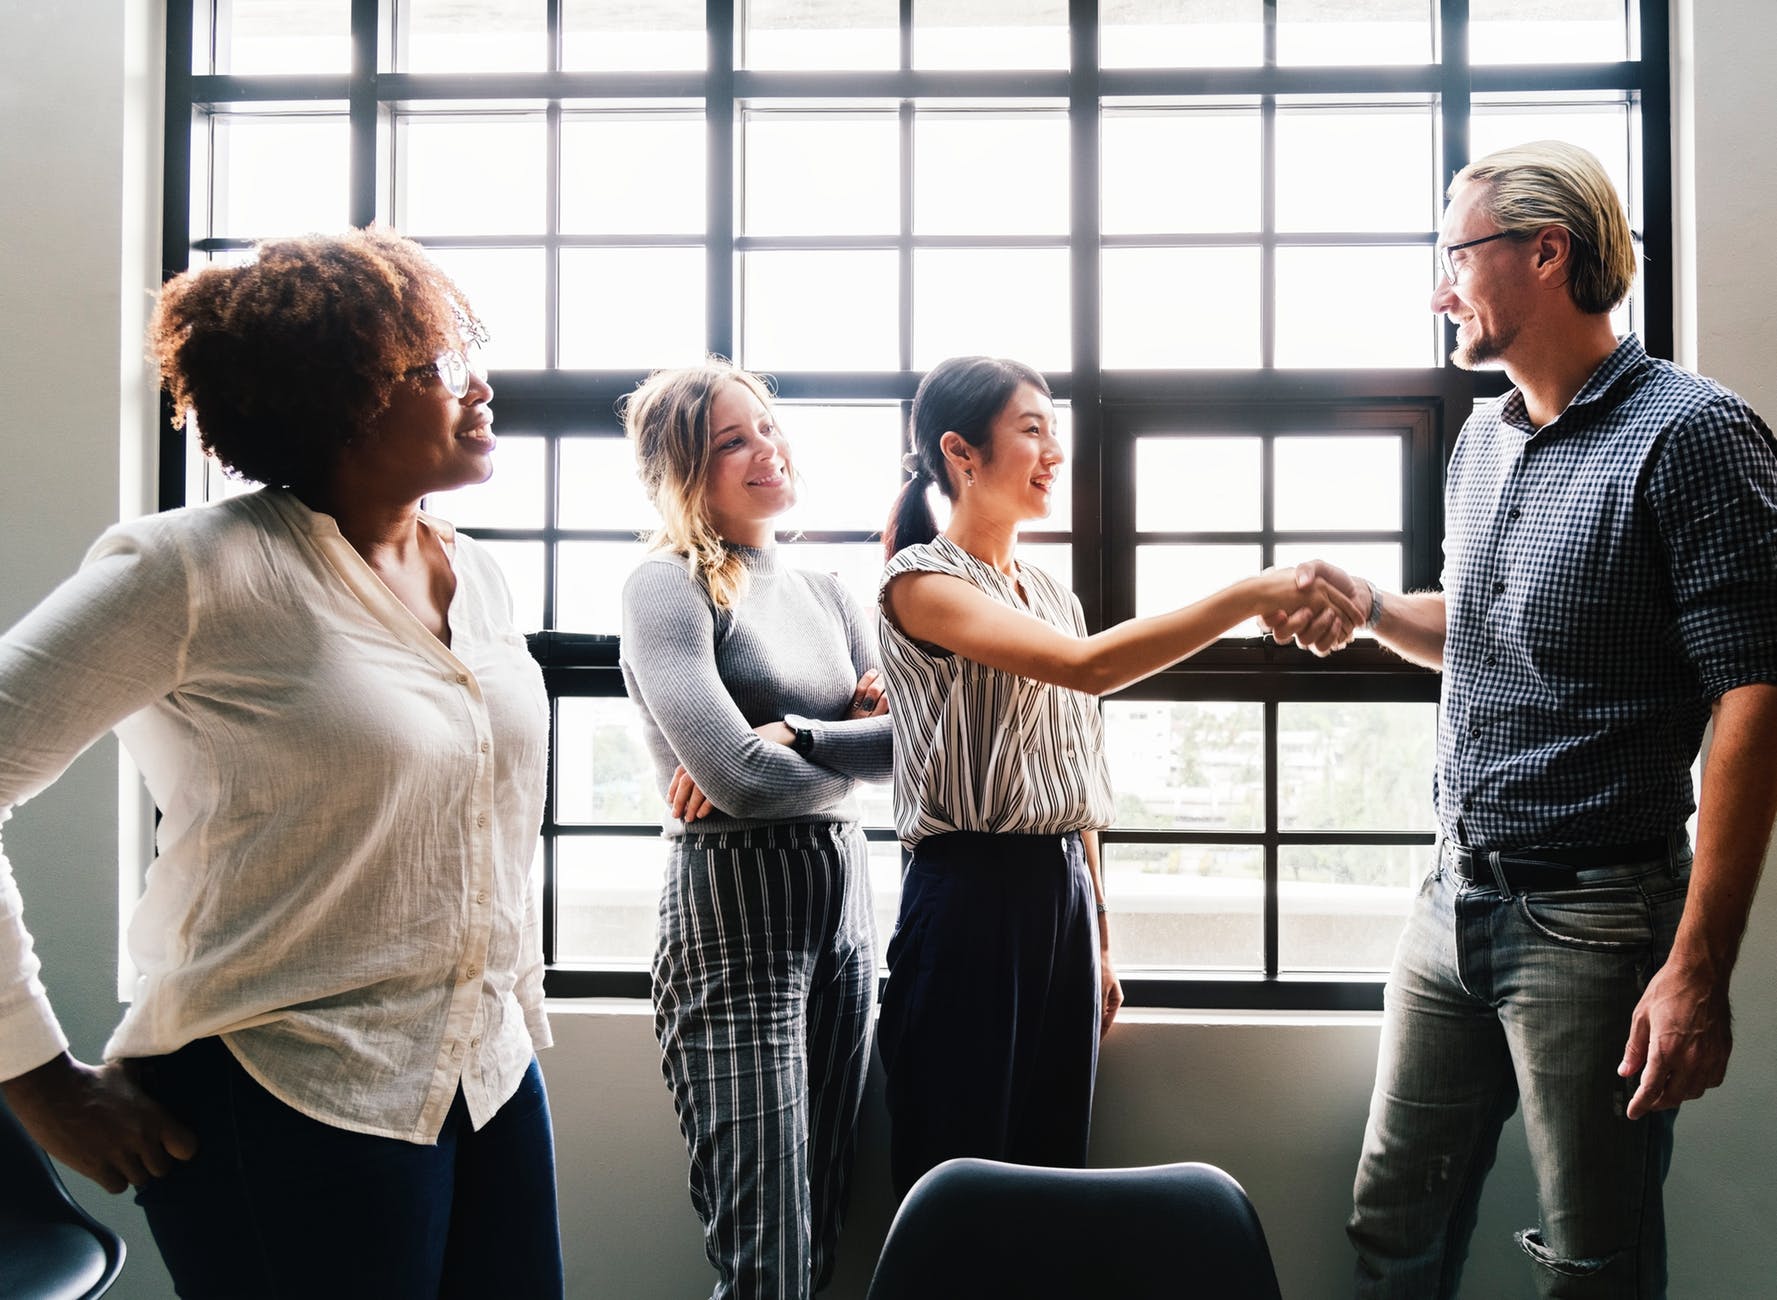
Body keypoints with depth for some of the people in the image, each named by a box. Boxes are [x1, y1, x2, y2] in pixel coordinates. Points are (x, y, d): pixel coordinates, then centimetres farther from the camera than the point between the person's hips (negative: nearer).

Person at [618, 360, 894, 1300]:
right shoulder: (669, 585, -6)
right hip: (735, 913, -7)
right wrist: (858, 742, -1)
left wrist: (791, 738, -12)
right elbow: (740, 779, -18)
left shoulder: (821, 593, 15)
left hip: (844, 907, 7)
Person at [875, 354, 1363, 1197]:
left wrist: (1098, 938, 17)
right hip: (968, 898, -7)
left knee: (1054, 1161, 13)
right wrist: (1255, 594, -28)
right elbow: (1090, 667, -25)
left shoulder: (1054, 595, 14)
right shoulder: (921, 582, -10)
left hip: (1063, 893, 7)